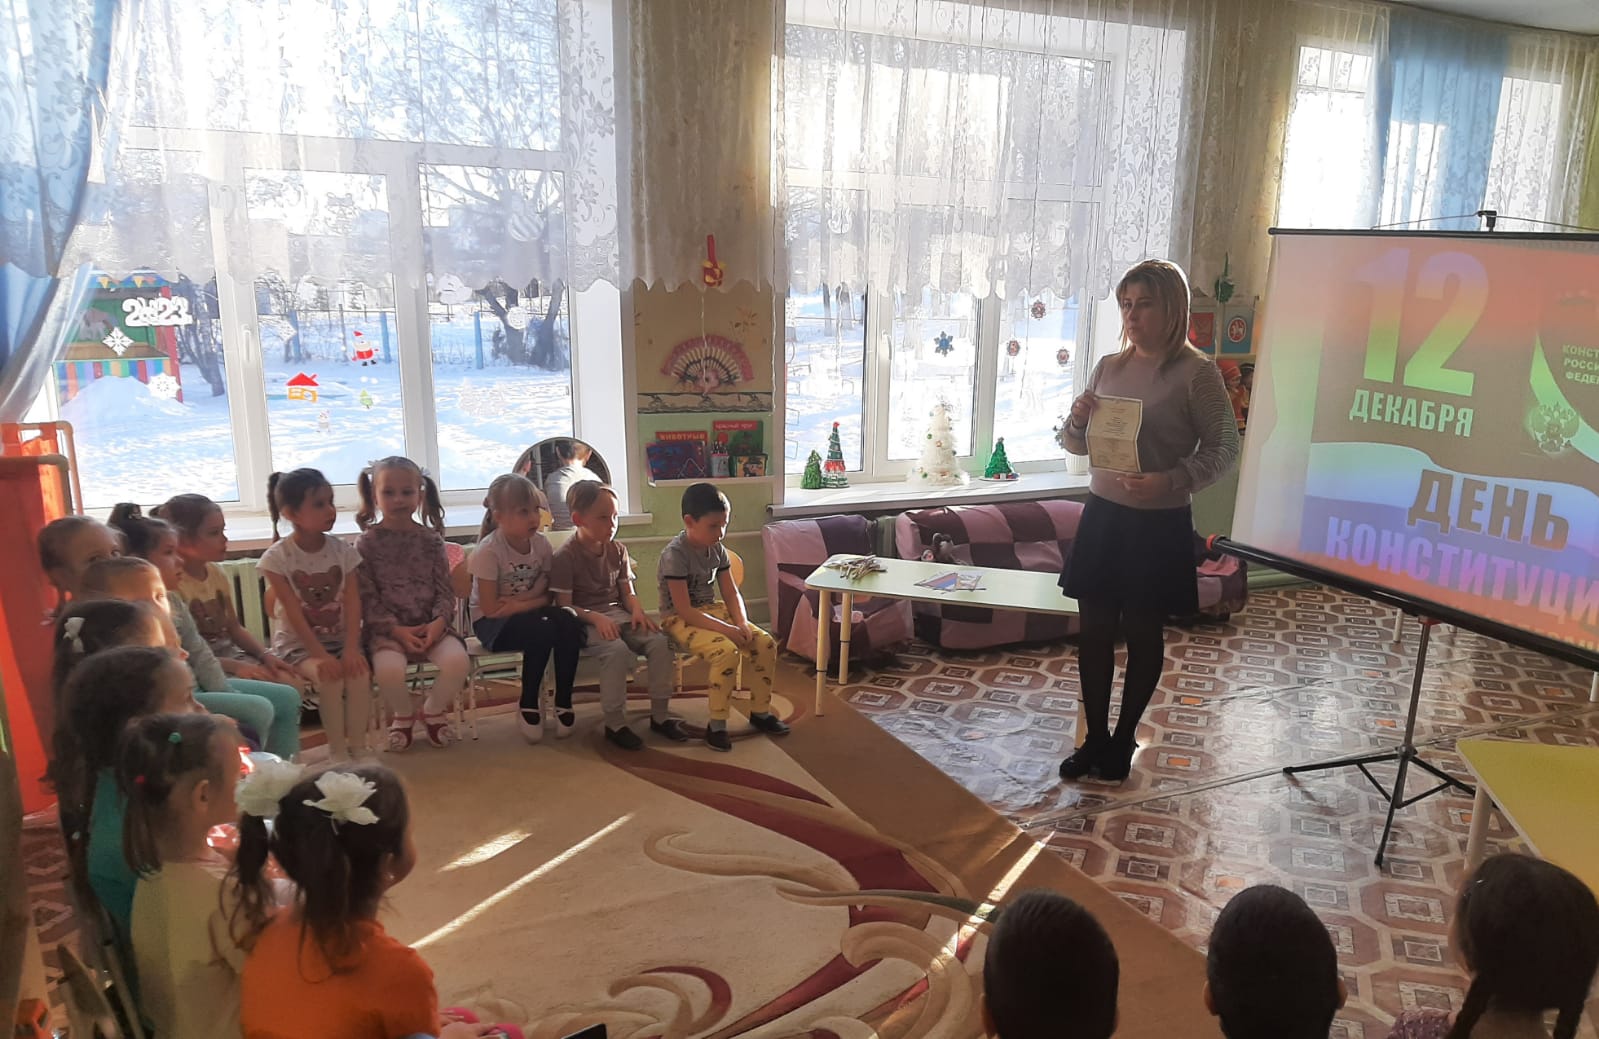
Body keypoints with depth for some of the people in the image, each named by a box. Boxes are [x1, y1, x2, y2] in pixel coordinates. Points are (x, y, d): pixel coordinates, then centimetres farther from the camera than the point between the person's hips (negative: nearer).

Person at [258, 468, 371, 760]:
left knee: (359, 672, -25)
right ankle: (337, 751, -13)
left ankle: (358, 747, -11)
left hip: (339, 638, 3)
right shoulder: (277, 557, -11)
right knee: (329, 678, -29)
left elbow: (352, 604, -8)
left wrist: (351, 649, -21)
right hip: (297, 642, -3)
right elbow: (293, 612, -15)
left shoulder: (343, 551, -2)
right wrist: (320, 654, -23)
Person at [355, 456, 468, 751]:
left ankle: (433, 709, 7)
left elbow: (445, 589, 5)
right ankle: (403, 714, 4)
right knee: (389, 668, -32)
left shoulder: (430, 539, 7)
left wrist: (439, 621, -13)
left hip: (430, 625, 2)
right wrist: (396, 630, -15)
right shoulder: (367, 543, 0)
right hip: (387, 628, -2)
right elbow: (367, 597, -4)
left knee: (457, 658, -26)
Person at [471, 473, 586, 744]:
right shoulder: (488, 551, -18)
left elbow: (547, 595, 1)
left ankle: (563, 702, -12)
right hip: (492, 624, -5)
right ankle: (528, 705, -11)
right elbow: (490, 608, -19)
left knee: (567, 621, -27)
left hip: (529, 616, 5)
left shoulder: (541, 543, -3)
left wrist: (519, 603, -18)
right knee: (542, 629, -33)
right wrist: (534, 602, -17)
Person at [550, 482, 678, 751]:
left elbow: (627, 592, 11)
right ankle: (615, 723, -20)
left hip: (618, 614, 6)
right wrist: (596, 617, -26)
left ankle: (659, 715, -6)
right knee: (617, 649, -35)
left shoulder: (617, 550, 9)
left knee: (660, 641, -19)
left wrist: (637, 610, -10)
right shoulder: (565, 557, -9)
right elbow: (564, 606, -11)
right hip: (585, 621, -6)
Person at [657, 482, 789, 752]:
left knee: (765, 643, -9)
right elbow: (684, 611, -23)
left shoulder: (717, 550, 2)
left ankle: (760, 711, 8)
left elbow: (732, 593, 7)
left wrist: (742, 623, -13)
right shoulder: (675, 554, -21)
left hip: (712, 611, 8)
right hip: (679, 620, -7)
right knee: (726, 651, -32)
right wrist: (727, 629, -27)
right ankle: (717, 725, -17)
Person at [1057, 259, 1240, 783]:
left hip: (1160, 524, -5)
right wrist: (1077, 421, -9)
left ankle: (1123, 738, 26)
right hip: (1102, 514, 5)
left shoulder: (1196, 372, -10)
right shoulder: (1108, 367, 6)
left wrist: (1171, 480, -25)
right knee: (1095, 628, 9)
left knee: (1143, 633, 9)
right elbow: (1079, 445, 13)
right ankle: (1095, 737, 24)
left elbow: (1223, 448, -10)